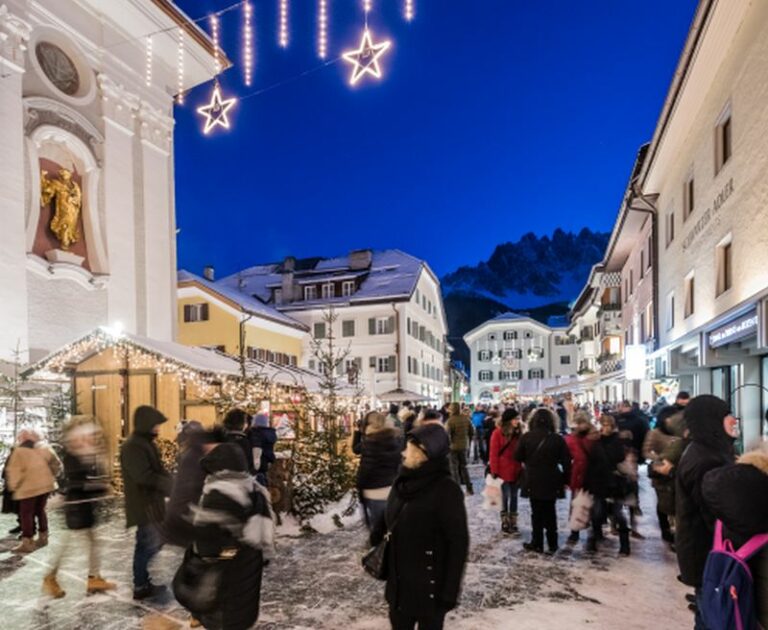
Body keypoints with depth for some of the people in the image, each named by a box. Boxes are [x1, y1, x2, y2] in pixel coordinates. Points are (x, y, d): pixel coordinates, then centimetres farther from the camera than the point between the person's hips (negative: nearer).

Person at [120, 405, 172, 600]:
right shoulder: (132, 447, -19)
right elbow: (144, 476, -26)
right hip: (144, 504, -10)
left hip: (152, 502, 10)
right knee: (149, 544, -3)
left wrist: (171, 481, 1)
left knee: (154, 542, 16)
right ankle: (140, 587, 9)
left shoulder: (146, 443, 13)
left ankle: (144, 581, 29)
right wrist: (171, 485, -23)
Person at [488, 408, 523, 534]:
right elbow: (494, 454, -10)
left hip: (516, 471, 5)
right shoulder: (498, 433, -11)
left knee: (514, 497, 12)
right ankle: (505, 523, 16)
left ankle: (513, 523, 21)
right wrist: (494, 471, -13)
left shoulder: (519, 433, 5)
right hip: (503, 471, -5)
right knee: (505, 497, 4)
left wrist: (523, 468, 5)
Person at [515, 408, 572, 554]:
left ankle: (537, 543, 13)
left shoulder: (526, 437, -10)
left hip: (533, 482, -2)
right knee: (550, 512, 16)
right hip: (552, 482, 2)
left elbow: (518, 457, 0)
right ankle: (552, 544, 22)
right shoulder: (557, 438, -7)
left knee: (537, 513, 9)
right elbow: (566, 462, -4)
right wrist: (565, 480, 8)